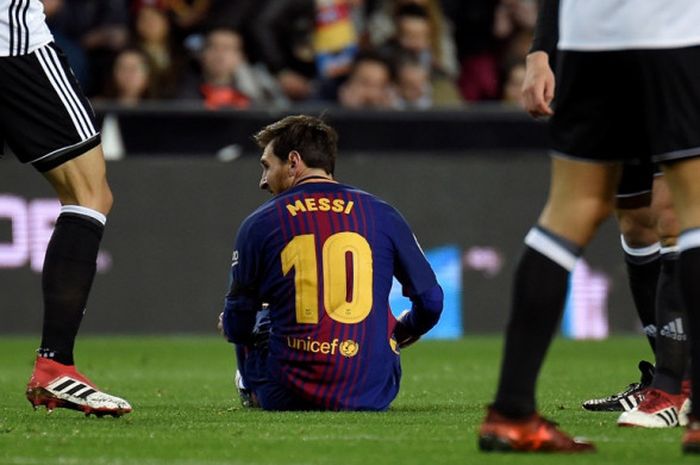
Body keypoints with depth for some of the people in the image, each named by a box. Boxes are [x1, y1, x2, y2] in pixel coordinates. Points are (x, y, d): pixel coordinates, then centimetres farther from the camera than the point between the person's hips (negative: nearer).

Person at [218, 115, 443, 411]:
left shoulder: (259, 224, 0)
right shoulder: (382, 215, 4)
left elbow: (238, 325, 6)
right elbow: (431, 301, 9)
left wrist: (229, 325, 31)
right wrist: (394, 336, 30)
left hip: (287, 398, -1)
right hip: (373, 395, 1)